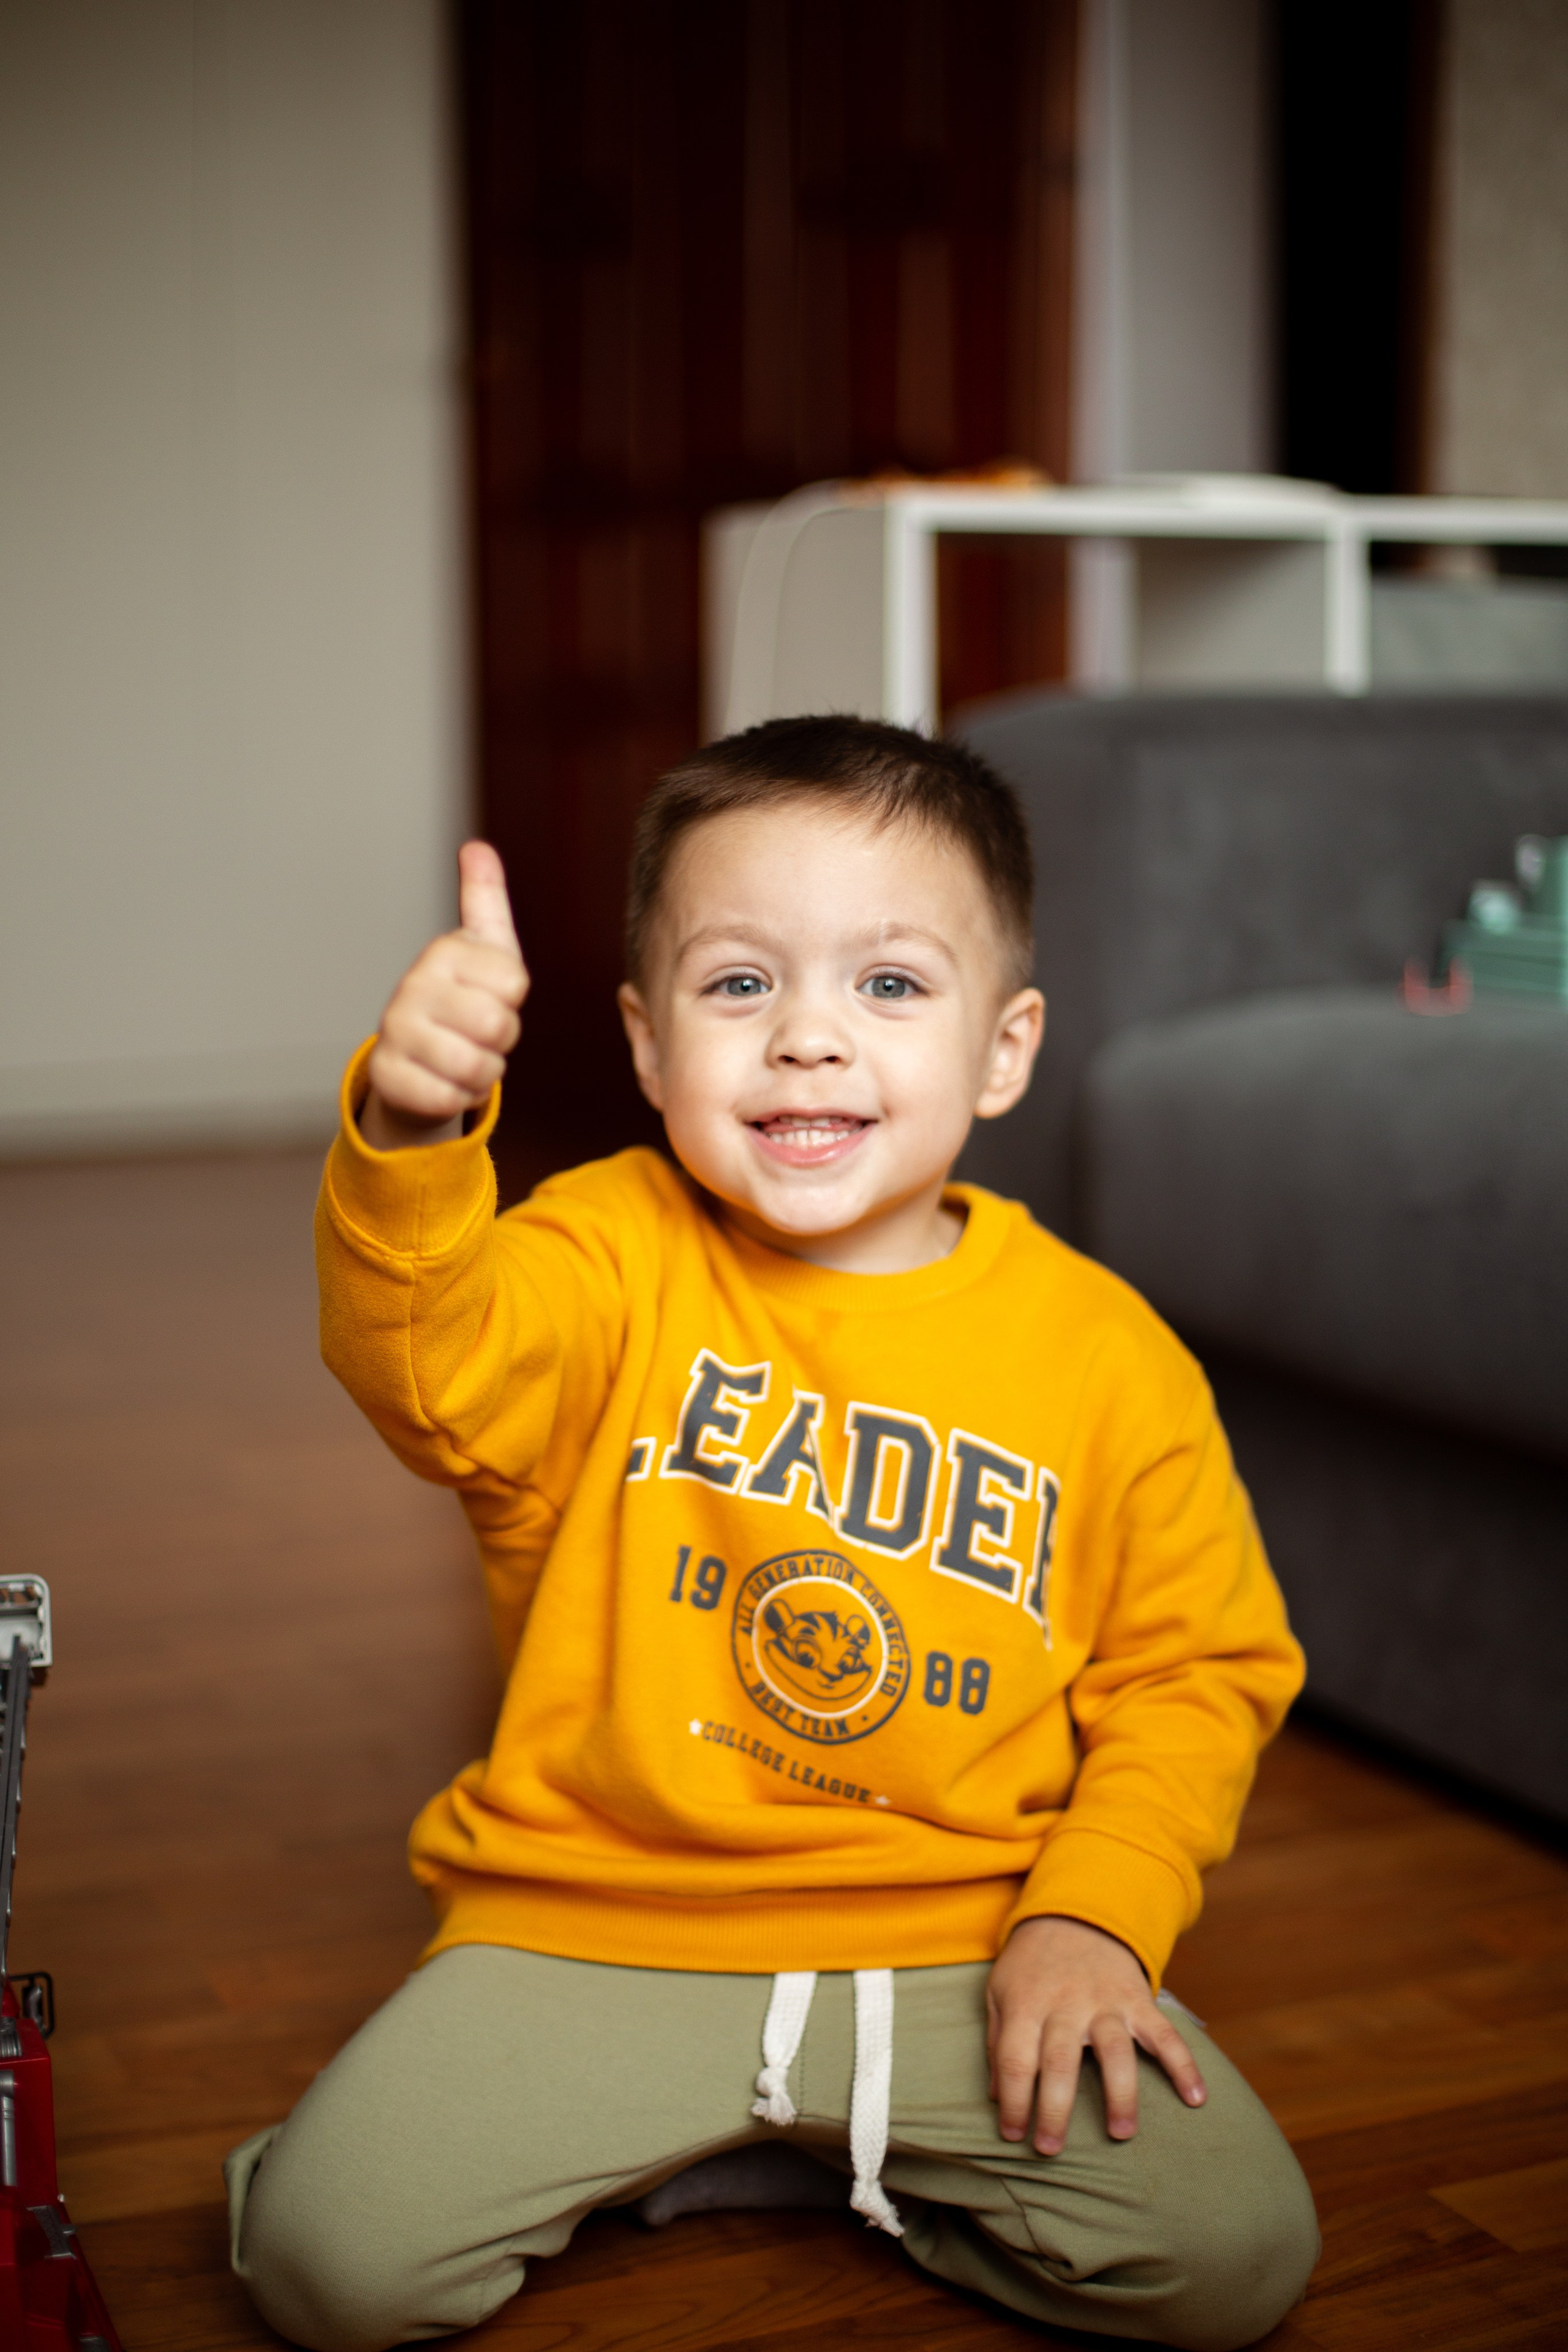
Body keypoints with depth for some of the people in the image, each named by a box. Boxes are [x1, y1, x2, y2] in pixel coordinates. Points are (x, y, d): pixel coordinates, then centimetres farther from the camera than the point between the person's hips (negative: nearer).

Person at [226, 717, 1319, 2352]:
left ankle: (836, 2154, 11)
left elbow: (1197, 1666, 5)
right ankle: (665, 2136, 13)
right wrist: (409, 1139, -45)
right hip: (595, 1928, -1)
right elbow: (433, 1371, -26)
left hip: (964, 1943, 1)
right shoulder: (612, 1256, -5)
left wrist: (1094, 1914, -9)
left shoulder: (1109, 1356, -3)